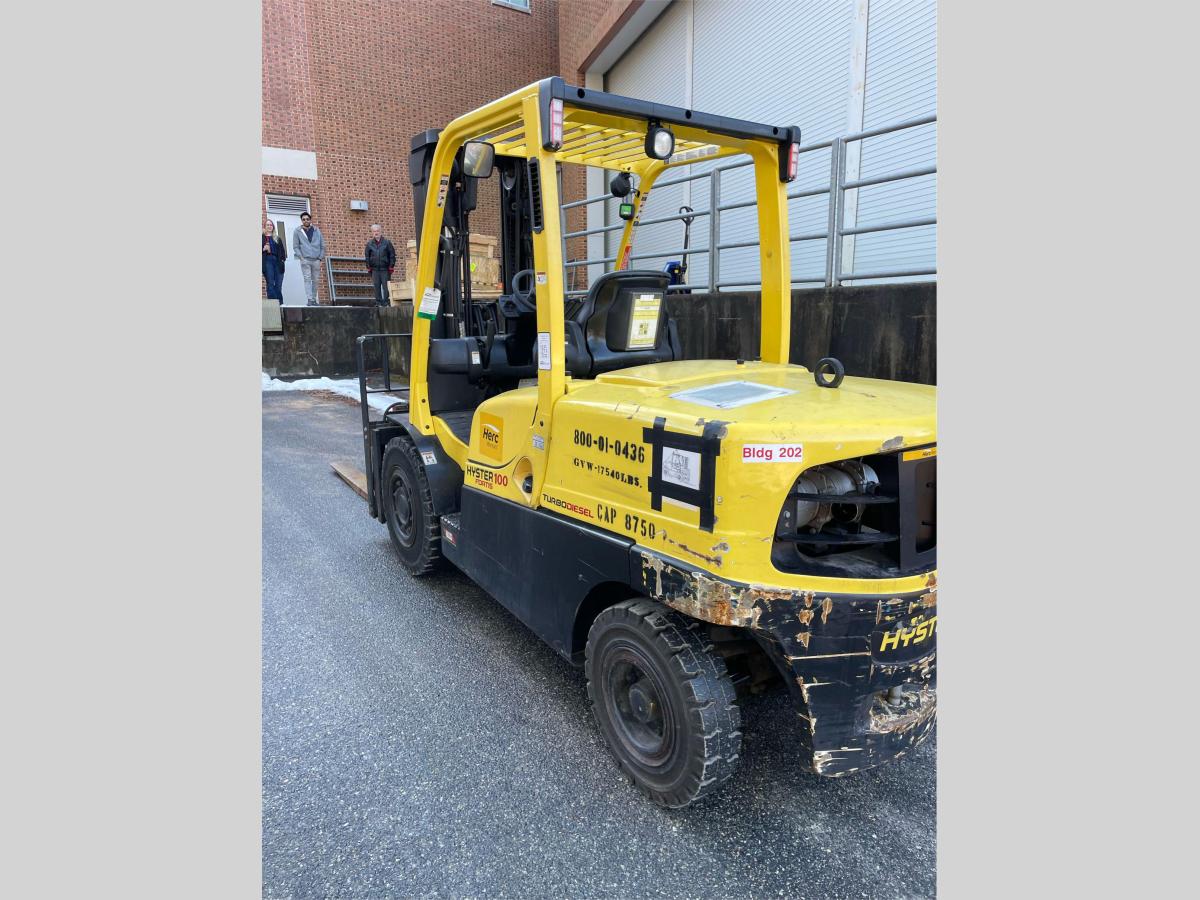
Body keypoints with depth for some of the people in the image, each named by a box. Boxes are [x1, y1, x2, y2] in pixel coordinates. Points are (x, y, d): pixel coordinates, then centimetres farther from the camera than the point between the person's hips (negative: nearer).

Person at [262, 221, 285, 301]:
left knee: (278, 285, -1)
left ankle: (280, 303, 2)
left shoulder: (277, 239, 18)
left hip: (278, 262, 2)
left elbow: (282, 251, 15)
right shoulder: (262, 238, 10)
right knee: (270, 284, -7)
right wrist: (264, 249, -11)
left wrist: (282, 259, 1)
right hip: (267, 261, -2)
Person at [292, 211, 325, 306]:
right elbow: (295, 247, 4)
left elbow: (322, 246, 11)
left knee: (315, 280, 4)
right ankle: (310, 299, -14)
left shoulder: (317, 231, 10)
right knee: (307, 279, -10)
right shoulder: (297, 231, 6)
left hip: (316, 260, 2)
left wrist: (320, 258, 2)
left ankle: (314, 299, 12)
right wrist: (301, 257, -8)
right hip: (305, 260, -2)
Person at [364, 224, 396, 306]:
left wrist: (391, 266, -2)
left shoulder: (387, 242, 3)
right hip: (375, 269, 2)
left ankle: (386, 302, 3)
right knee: (376, 286, 3)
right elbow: (367, 256, 14)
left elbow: (392, 255, 4)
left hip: (385, 269, -2)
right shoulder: (369, 244, 9)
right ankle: (379, 302, 9)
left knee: (386, 286, -3)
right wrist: (368, 267, 6)